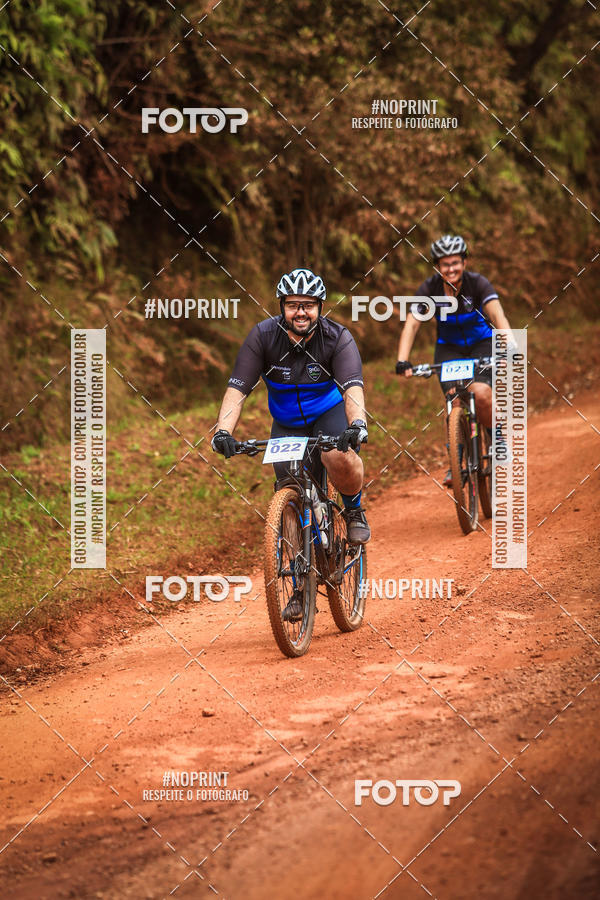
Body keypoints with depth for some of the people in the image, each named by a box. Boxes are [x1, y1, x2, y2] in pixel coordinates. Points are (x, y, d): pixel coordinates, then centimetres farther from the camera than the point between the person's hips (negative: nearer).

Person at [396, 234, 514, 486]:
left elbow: (498, 316, -34)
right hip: (449, 348, 2)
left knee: (481, 394, -27)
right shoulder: (429, 288, -17)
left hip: (482, 344, -2)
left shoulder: (477, 283, -22)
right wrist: (402, 361, -40)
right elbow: (411, 324, -25)